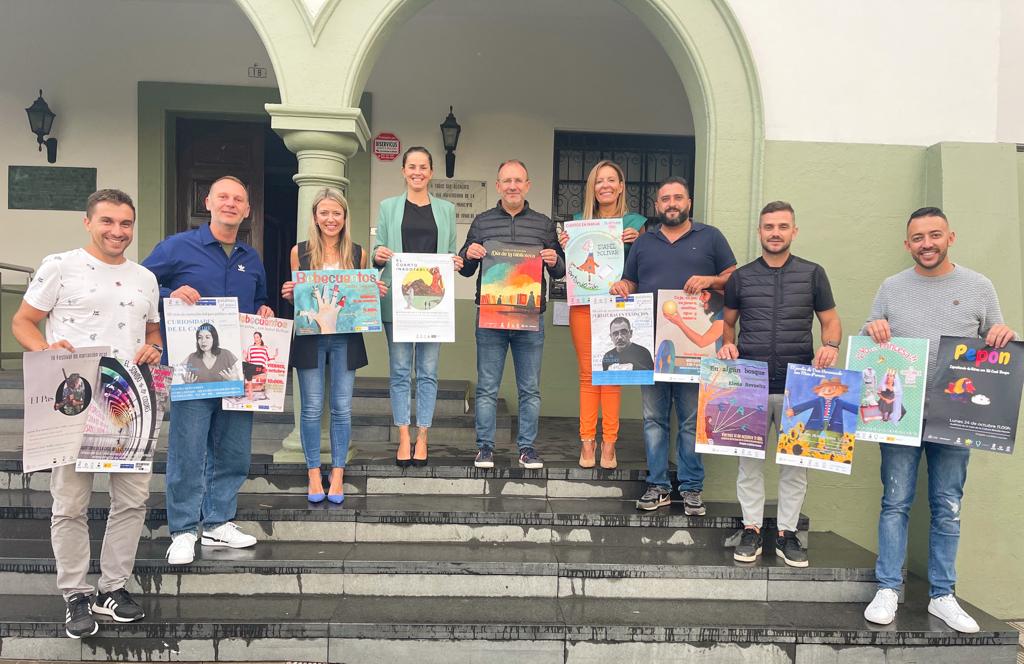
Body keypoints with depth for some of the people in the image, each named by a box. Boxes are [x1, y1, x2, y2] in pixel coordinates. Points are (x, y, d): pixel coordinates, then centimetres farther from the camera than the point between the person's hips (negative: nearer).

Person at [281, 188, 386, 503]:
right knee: (311, 408, 3)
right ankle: (314, 475, 16)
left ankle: (337, 474, 15)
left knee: (342, 408, 4)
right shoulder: (300, 251, 4)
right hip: (310, 336, -1)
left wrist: (376, 292, -6)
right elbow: (295, 297, 11)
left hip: (345, 337, 1)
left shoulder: (357, 253, 6)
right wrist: (288, 294, -10)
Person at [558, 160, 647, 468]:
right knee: (587, 375, 4)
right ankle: (587, 441, 11)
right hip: (583, 303, 2)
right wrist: (564, 247, -3)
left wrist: (636, 242, -12)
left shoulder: (634, 222, 6)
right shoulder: (580, 220, 11)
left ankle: (609, 443, 8)